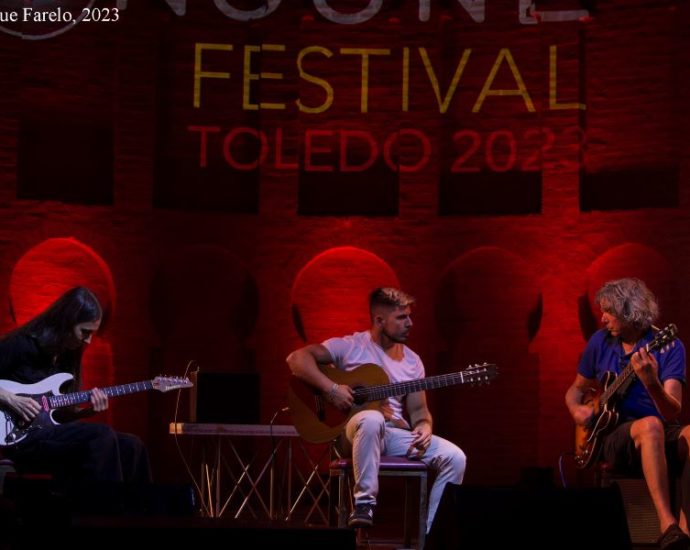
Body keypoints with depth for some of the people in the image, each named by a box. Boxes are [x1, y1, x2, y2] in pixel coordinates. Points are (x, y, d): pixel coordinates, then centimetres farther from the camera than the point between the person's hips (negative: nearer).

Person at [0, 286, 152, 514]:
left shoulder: (66, 356, 15)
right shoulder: (22, 344, -8)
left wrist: (87, 410, -1)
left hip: (48, 434, 8)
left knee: (131, 446, -9)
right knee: (101, 435, -28)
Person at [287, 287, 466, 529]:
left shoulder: (412, 361, 13)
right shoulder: (351, 346, -4)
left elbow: (418, 408, 14)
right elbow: (297, 358, -12)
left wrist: (424, 427, -10)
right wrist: (332, 389, -23)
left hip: (397, 435, 5)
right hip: (357, 430, -5)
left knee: (455, 458, -16)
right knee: (372, 419, -42)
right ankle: (364, 502, -32)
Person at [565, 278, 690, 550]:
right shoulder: (600, 342, 7)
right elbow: (576, 388, 22)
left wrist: (651, 383, -36)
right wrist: (576, 409, -2)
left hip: (662, 439, -1)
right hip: (614, 435, 1)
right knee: (650, 425, -37)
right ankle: (668, 526, -45)